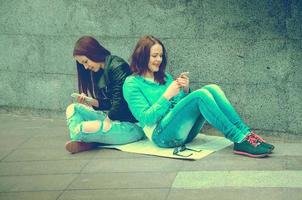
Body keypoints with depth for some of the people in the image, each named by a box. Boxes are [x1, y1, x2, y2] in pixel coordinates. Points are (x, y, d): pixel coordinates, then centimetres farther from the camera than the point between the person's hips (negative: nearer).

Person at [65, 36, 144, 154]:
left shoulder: (117, 67, -14)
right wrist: (90, 101, 0)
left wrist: (107, 121, -9)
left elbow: (120, 102, -18)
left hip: (132, 126, -10)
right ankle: (80, 142, -14)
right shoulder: (99, 72, 14)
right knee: (72, 109, 6)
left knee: (85, 128, -31)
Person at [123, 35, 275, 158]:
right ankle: (240, 140, -30)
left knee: (211, 89, -16)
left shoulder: (164, 77, 21)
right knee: (200, 95, -28)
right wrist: (167, 96, -18)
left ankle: (246, 134, -26)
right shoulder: (131, 83, 0)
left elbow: (179, 104, 17)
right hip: (162, 135, -7)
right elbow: (145, 118, -10)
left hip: (183, 131, 7)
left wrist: (185, 90, -2)